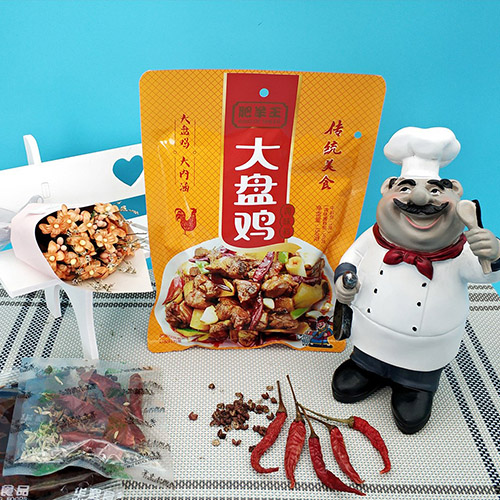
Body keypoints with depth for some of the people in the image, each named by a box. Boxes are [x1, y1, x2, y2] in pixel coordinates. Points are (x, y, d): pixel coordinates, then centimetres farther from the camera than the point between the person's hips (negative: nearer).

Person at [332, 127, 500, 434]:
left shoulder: (459, 252, -19)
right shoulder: (376, 238, -12)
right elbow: (354, 254, 5)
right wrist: (344, 278, -12)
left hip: (422, 357, -2)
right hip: (371, 344, 3)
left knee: (411, 420, 9)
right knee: (345, 389, 16)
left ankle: (412, 386, 38)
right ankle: (374, 371, 41)